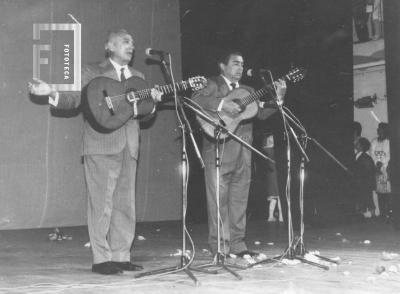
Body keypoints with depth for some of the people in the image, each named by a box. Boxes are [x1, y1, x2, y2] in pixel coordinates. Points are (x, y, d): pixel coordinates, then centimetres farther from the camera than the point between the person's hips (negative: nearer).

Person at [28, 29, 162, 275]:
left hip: (129, 146, 6)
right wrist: (52, 93, -22)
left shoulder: (138, 77, 20)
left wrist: (153, 100, -3)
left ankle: (121, 256, 14)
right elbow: (74, 99, -5)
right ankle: (102, 259, 0)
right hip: (101, 146, -6)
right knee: (102, 203, -6)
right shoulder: (91, 72, 6)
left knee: (126, 204, 7)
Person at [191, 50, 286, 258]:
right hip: (219, 150, -6)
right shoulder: (213, 85, 3)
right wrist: (222, 104, -24)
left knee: (240, 199, 8)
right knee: (219, 198, -4)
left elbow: (262, 113, 12)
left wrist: (278, 98, -2)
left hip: (243, 152, 6)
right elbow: (195, 100, -15)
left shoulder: (247, 91, 21)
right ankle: (220, 247, 0)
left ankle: (237, 244, 15)